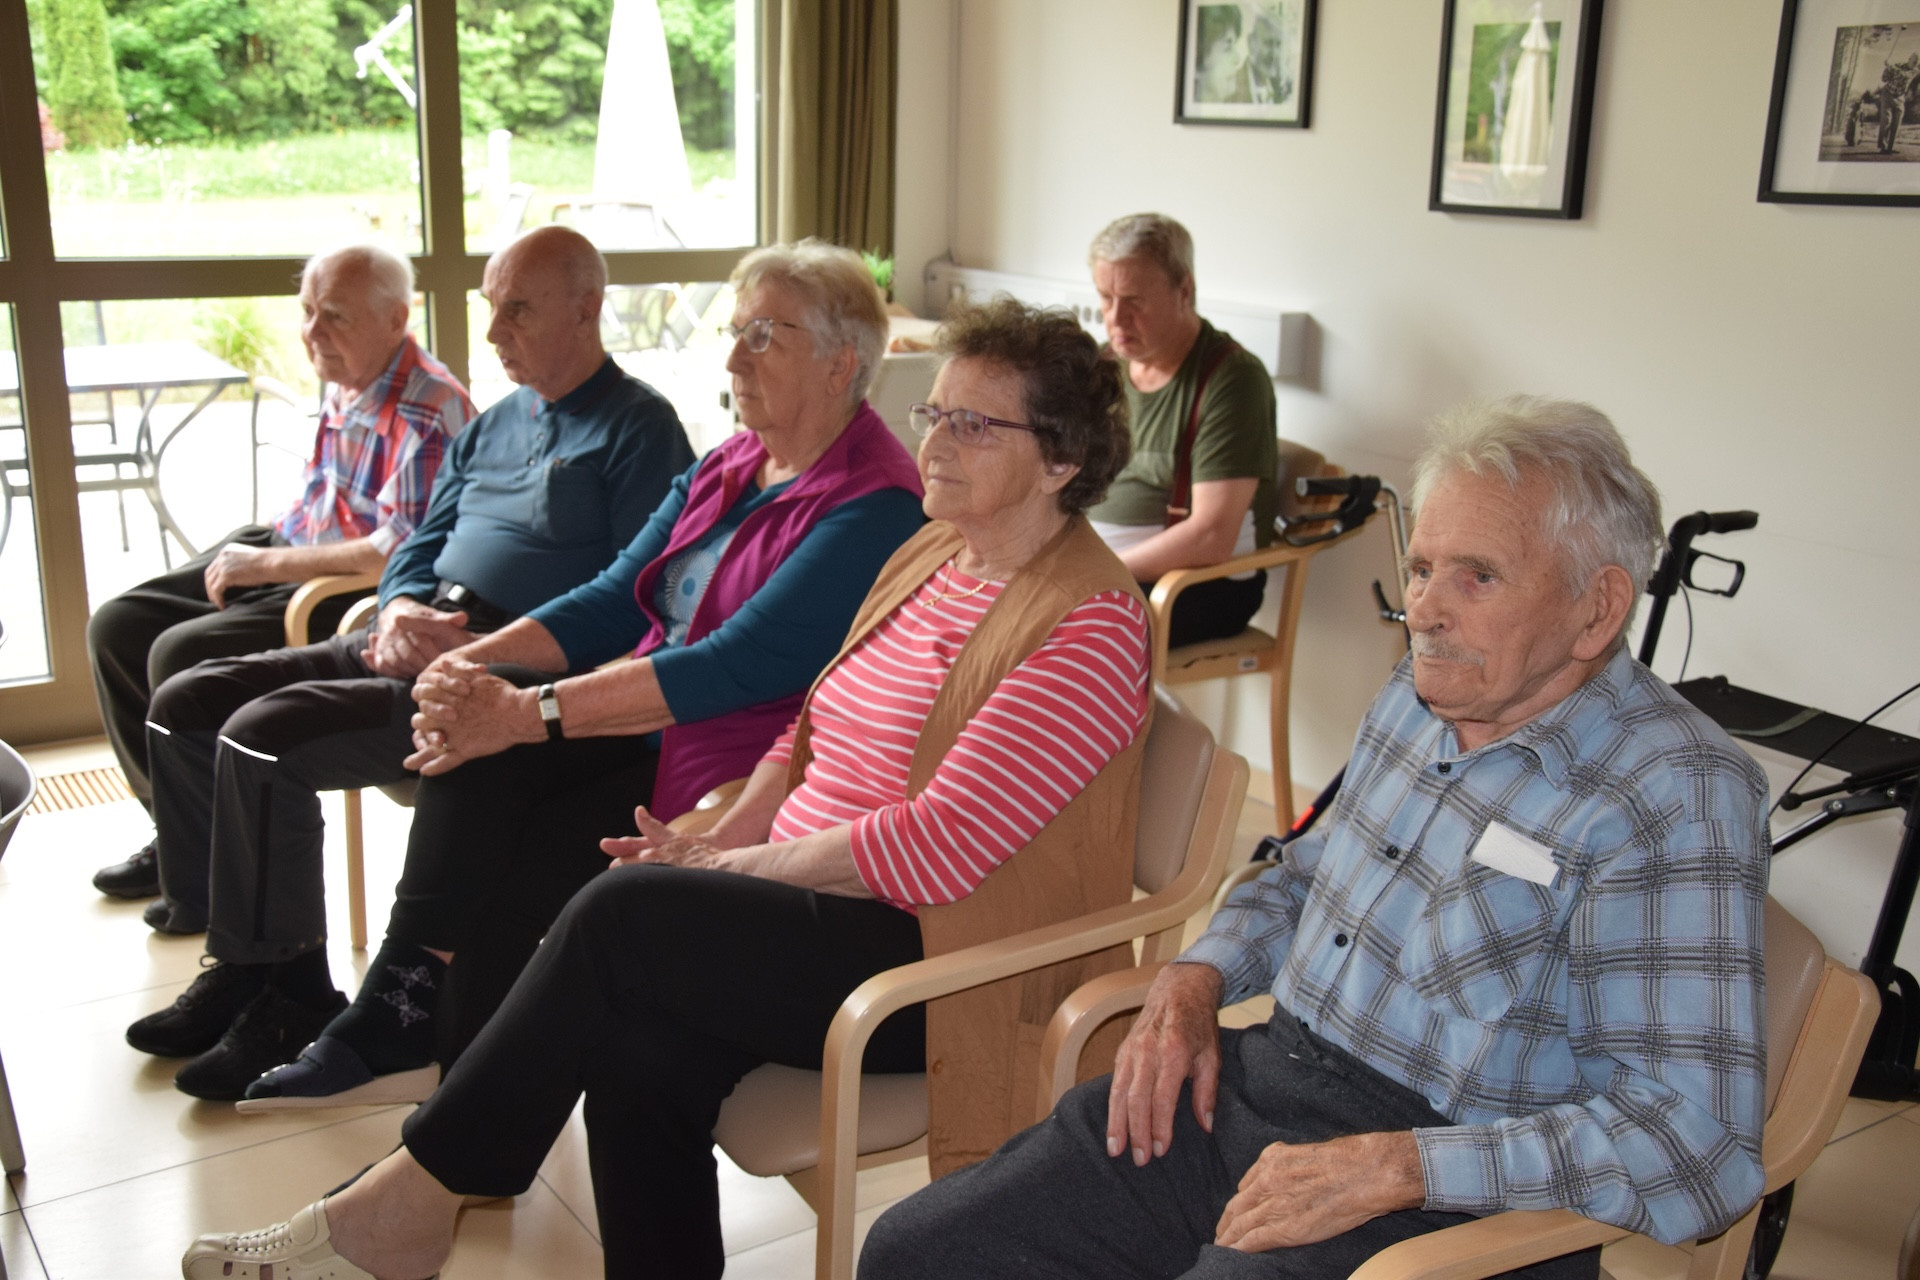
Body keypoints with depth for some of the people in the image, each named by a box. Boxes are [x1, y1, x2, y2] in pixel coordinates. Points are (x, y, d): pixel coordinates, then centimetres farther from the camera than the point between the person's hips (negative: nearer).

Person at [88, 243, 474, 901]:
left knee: (181, 654, -23)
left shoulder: (425, 414, -24)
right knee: (117, 627, 6)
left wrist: (269, 563, -21)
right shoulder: (340, 380, 5)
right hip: (285, 549, 10)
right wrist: (257, 547, 6)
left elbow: (405, 549, -31)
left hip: (359, 596, -10)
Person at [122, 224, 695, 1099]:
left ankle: (289, 994, -5)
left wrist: (485, 650, -21)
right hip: (415, 644, 9)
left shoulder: (638, 428, -5)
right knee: (185, 705, 1)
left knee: (263, 736, -23)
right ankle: (238, 961, 9)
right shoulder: (491, 427, 23)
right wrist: (402, 610, -2)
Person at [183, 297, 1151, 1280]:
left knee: (623, 912, -22)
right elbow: (811, 733, 19)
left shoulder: (1090, 626, -14)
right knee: (637, 1045, -21)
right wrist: (722, 838, 1)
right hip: (811, 907, 7)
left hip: (946, 962, -7)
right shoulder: (926, 555, 14)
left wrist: (741, 865, -12)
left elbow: (939, 844, -20)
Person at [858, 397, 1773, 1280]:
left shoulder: (1679, 798, -16)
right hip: (1253, 1084, 7)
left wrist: (1393, 1167, -26)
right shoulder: (1418, 694, 9)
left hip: (1448, 1193, -7)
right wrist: (1195, 978, 5)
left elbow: (1700, 1139, -22)